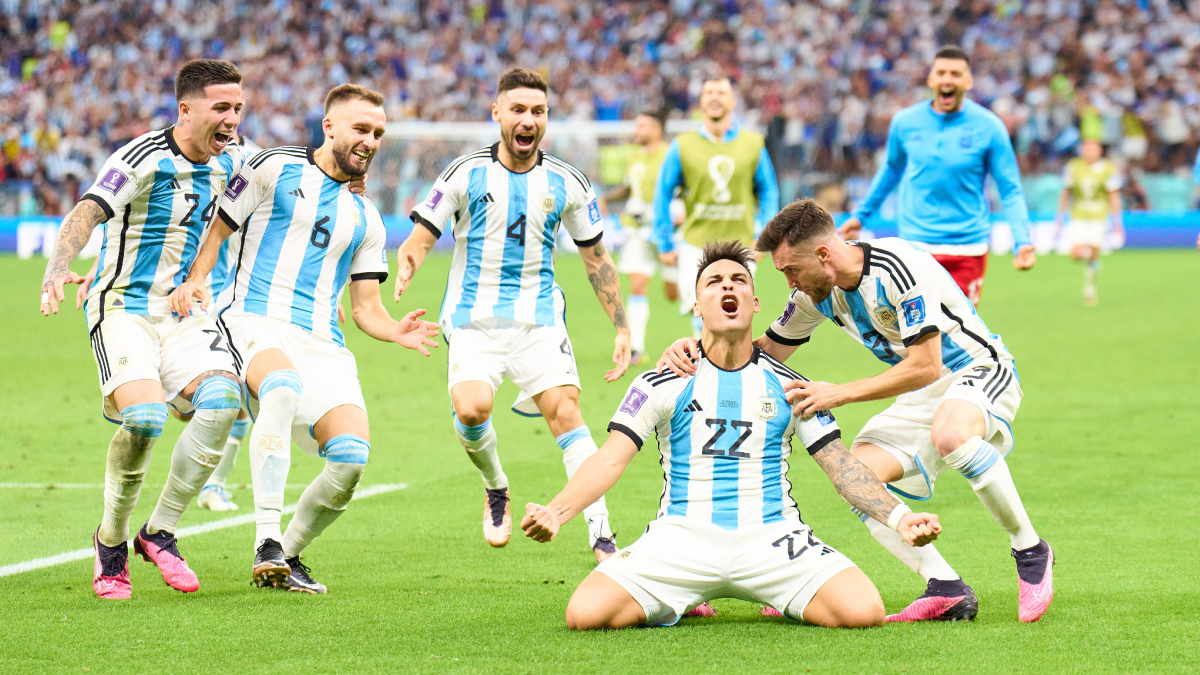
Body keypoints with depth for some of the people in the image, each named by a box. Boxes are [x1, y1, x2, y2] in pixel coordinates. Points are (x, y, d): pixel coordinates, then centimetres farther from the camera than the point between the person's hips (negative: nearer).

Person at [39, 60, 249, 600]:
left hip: (183, 313, 6)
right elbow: (87, 213, -29)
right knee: (143, 414, -28)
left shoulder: (229, 162, 6)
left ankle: (160, 532, -9)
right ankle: (111, 541, -2)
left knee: (222, 399, -22)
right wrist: (57, 270, -46)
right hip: (123, 308, -6)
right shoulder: (145, 157, -15)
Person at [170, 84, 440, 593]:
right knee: (283, 384, -40)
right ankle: (266, 543, -41)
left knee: (352, 453, -18)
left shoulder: (365, 218, 22)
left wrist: (396, 332, -1)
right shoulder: (274, 169, 9)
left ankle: (288, 556, 6)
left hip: (321, 343, 5)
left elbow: (365, 307, 21)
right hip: (254, 320, -5)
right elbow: (217, 231, 11)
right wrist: (195, 279, -8)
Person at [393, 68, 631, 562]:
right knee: (471, 409, -25)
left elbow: (596, 258, 16)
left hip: (539, 319, 1)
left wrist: (622, 329, 13)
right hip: (473, 318, -1)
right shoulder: (465, 175, 0)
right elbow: (418, 241, 1)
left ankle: (602, 537, -17)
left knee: (565, 410, -18)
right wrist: (405, 270, -23)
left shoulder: (567, 183, 6)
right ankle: (495, 488, 8)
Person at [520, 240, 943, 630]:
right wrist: (554, 513, -18)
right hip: (682, 537, -1)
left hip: (772, 539, 1)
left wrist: (899, 518, -6)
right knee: (586, 613, -24)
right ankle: (678, 605, 10)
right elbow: (610, 460, -1)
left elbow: (842, 466, 9)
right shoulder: (662, 384, 5)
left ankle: (784, 604, 12)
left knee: (863, 611, -24)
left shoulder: (789, 387, 10)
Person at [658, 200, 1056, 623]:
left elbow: (924, 367, -28)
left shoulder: (900, 268, -27)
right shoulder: (815, 292, -2)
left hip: (978, 371, -8)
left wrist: (840, 394, -28)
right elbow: (768, 351, 11)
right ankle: (946, 590, -11)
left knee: (951, 434, -41)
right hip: (921, 394, 8)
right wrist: (695, 350, -8)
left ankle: (1031, 552, -22)